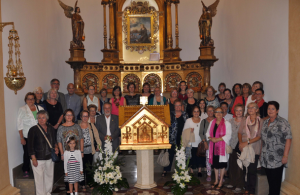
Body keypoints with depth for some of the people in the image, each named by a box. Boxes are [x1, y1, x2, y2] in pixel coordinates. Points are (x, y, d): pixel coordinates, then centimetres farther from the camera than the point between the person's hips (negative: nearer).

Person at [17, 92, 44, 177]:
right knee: (27, 153, 5)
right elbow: (20, 125, -2)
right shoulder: (22, 109, 0)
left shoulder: (40, 108, 8)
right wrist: (22, 138, -7)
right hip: (27, 137, -2)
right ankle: (25, 170, 23)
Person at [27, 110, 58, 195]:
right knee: (39, 178, 0)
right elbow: (30, 146, -11)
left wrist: (56, 147, 1)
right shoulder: (33, 130, -10)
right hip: (38, 159, -5)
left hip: (49, 158, 6)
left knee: (50, 176, 16)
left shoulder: (51, 128, 6)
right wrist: (33, 159, -14)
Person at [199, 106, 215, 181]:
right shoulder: (204, 121, 9)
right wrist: (204, 142, -4)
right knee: (208, 157, -1)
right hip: (207, 142, 1)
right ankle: (209, 174, 10)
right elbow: (201, 133, 5)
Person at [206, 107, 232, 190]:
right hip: (214, 146, 5)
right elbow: (208, 133, 12)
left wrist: (217, 139, -19)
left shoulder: (227, 123, -6)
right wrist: (211, 138, -9)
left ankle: (221, 182, 16)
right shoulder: (212, 122, 11)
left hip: (222, 146, -5)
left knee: (222, 164, 2)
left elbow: (228, 136, -13)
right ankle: (216, 181, 27)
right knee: (215, 163, 12)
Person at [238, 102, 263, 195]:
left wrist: (248, 142, -17)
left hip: (254, 149, -3)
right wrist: (241, 143, -10)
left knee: (252, 171, 1)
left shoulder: (261, 121, -2)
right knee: (245, 169, 8)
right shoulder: (244, 120, 8)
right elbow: (240, 133, 7)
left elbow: (259, 136, -8)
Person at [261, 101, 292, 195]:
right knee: (270, 180, 13)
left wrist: (285, 156, -17)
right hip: (266, 158, 6)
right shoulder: (265, 122, 12)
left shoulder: (282, 122, -9)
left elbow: (288, 138, -14)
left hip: (277, 159, -6)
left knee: (275, 181, 2)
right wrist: (261, 153, 15)